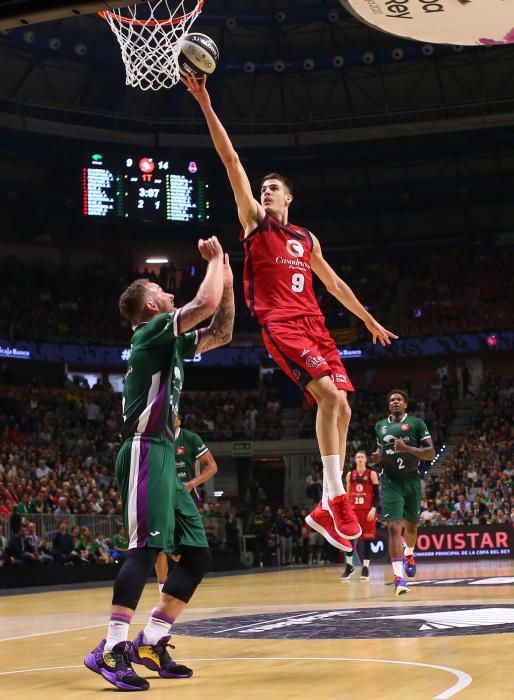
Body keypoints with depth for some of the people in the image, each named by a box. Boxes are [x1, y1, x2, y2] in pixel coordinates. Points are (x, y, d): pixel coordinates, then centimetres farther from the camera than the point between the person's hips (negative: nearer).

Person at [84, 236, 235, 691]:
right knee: (147, 546, -18)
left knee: (197, 554, 6)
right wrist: (216, 260, 1)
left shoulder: (172, 342, 23)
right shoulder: (153, 330, -4)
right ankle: (111, 650, -19)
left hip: (164, 458, 10)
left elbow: (221, 333, 28)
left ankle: (152, 643, 8)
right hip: (146, 453, -10)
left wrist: (227, 278, 20)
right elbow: (206, 303, -17)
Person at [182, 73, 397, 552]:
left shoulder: (306, 239, 23)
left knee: (341, 409, -1)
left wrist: (369, 320, 33)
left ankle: (326, 508, 6)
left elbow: (334, 283, 31)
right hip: (279, 323, -6)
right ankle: (337, 499, -21)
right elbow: (231, 160, 2)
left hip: (313, 324, 6)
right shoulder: (254, 221, 9)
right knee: (329, 396, -23)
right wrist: (206, 106, -4)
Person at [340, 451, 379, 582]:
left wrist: (373, 509, -15)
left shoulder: (372, 474, 0)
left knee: (367, 539, 0)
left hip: (368, 511, -3)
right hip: (353, 509, 3)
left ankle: (365, 568, 5)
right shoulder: (350, 475, 9)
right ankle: (349, 566, 6)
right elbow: (348, 494, 13)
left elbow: (377, 494, -3)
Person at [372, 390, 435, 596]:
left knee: (411, 526, 16)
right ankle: (399, 577, -19)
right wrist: (378, 457, 4)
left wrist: (407, 448, -21)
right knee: (394, 527, -14)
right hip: (390, 482, 0)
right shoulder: (380, 426, 10)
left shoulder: (416, 423, -2)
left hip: (411, 480, 0)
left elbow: (430, 453, -7)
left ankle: (409, 554, 49)